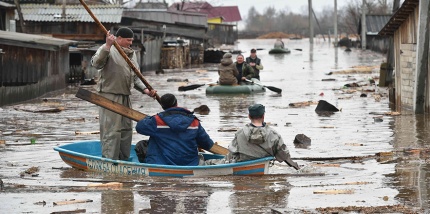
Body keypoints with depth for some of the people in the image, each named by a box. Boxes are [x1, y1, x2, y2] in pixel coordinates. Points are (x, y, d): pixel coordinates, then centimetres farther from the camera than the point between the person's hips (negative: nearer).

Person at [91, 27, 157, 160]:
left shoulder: (131, 53, 17)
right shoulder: (108, 50, -7)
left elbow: (135, 78, 20)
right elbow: (96, 63, -25)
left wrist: (145, 90, 5)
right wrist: (107, 46, -33)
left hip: (125, 97, 8)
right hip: (109, 96, -8)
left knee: (126, 130, 12)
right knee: (111, 130, -11)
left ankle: (123, 160, 22)